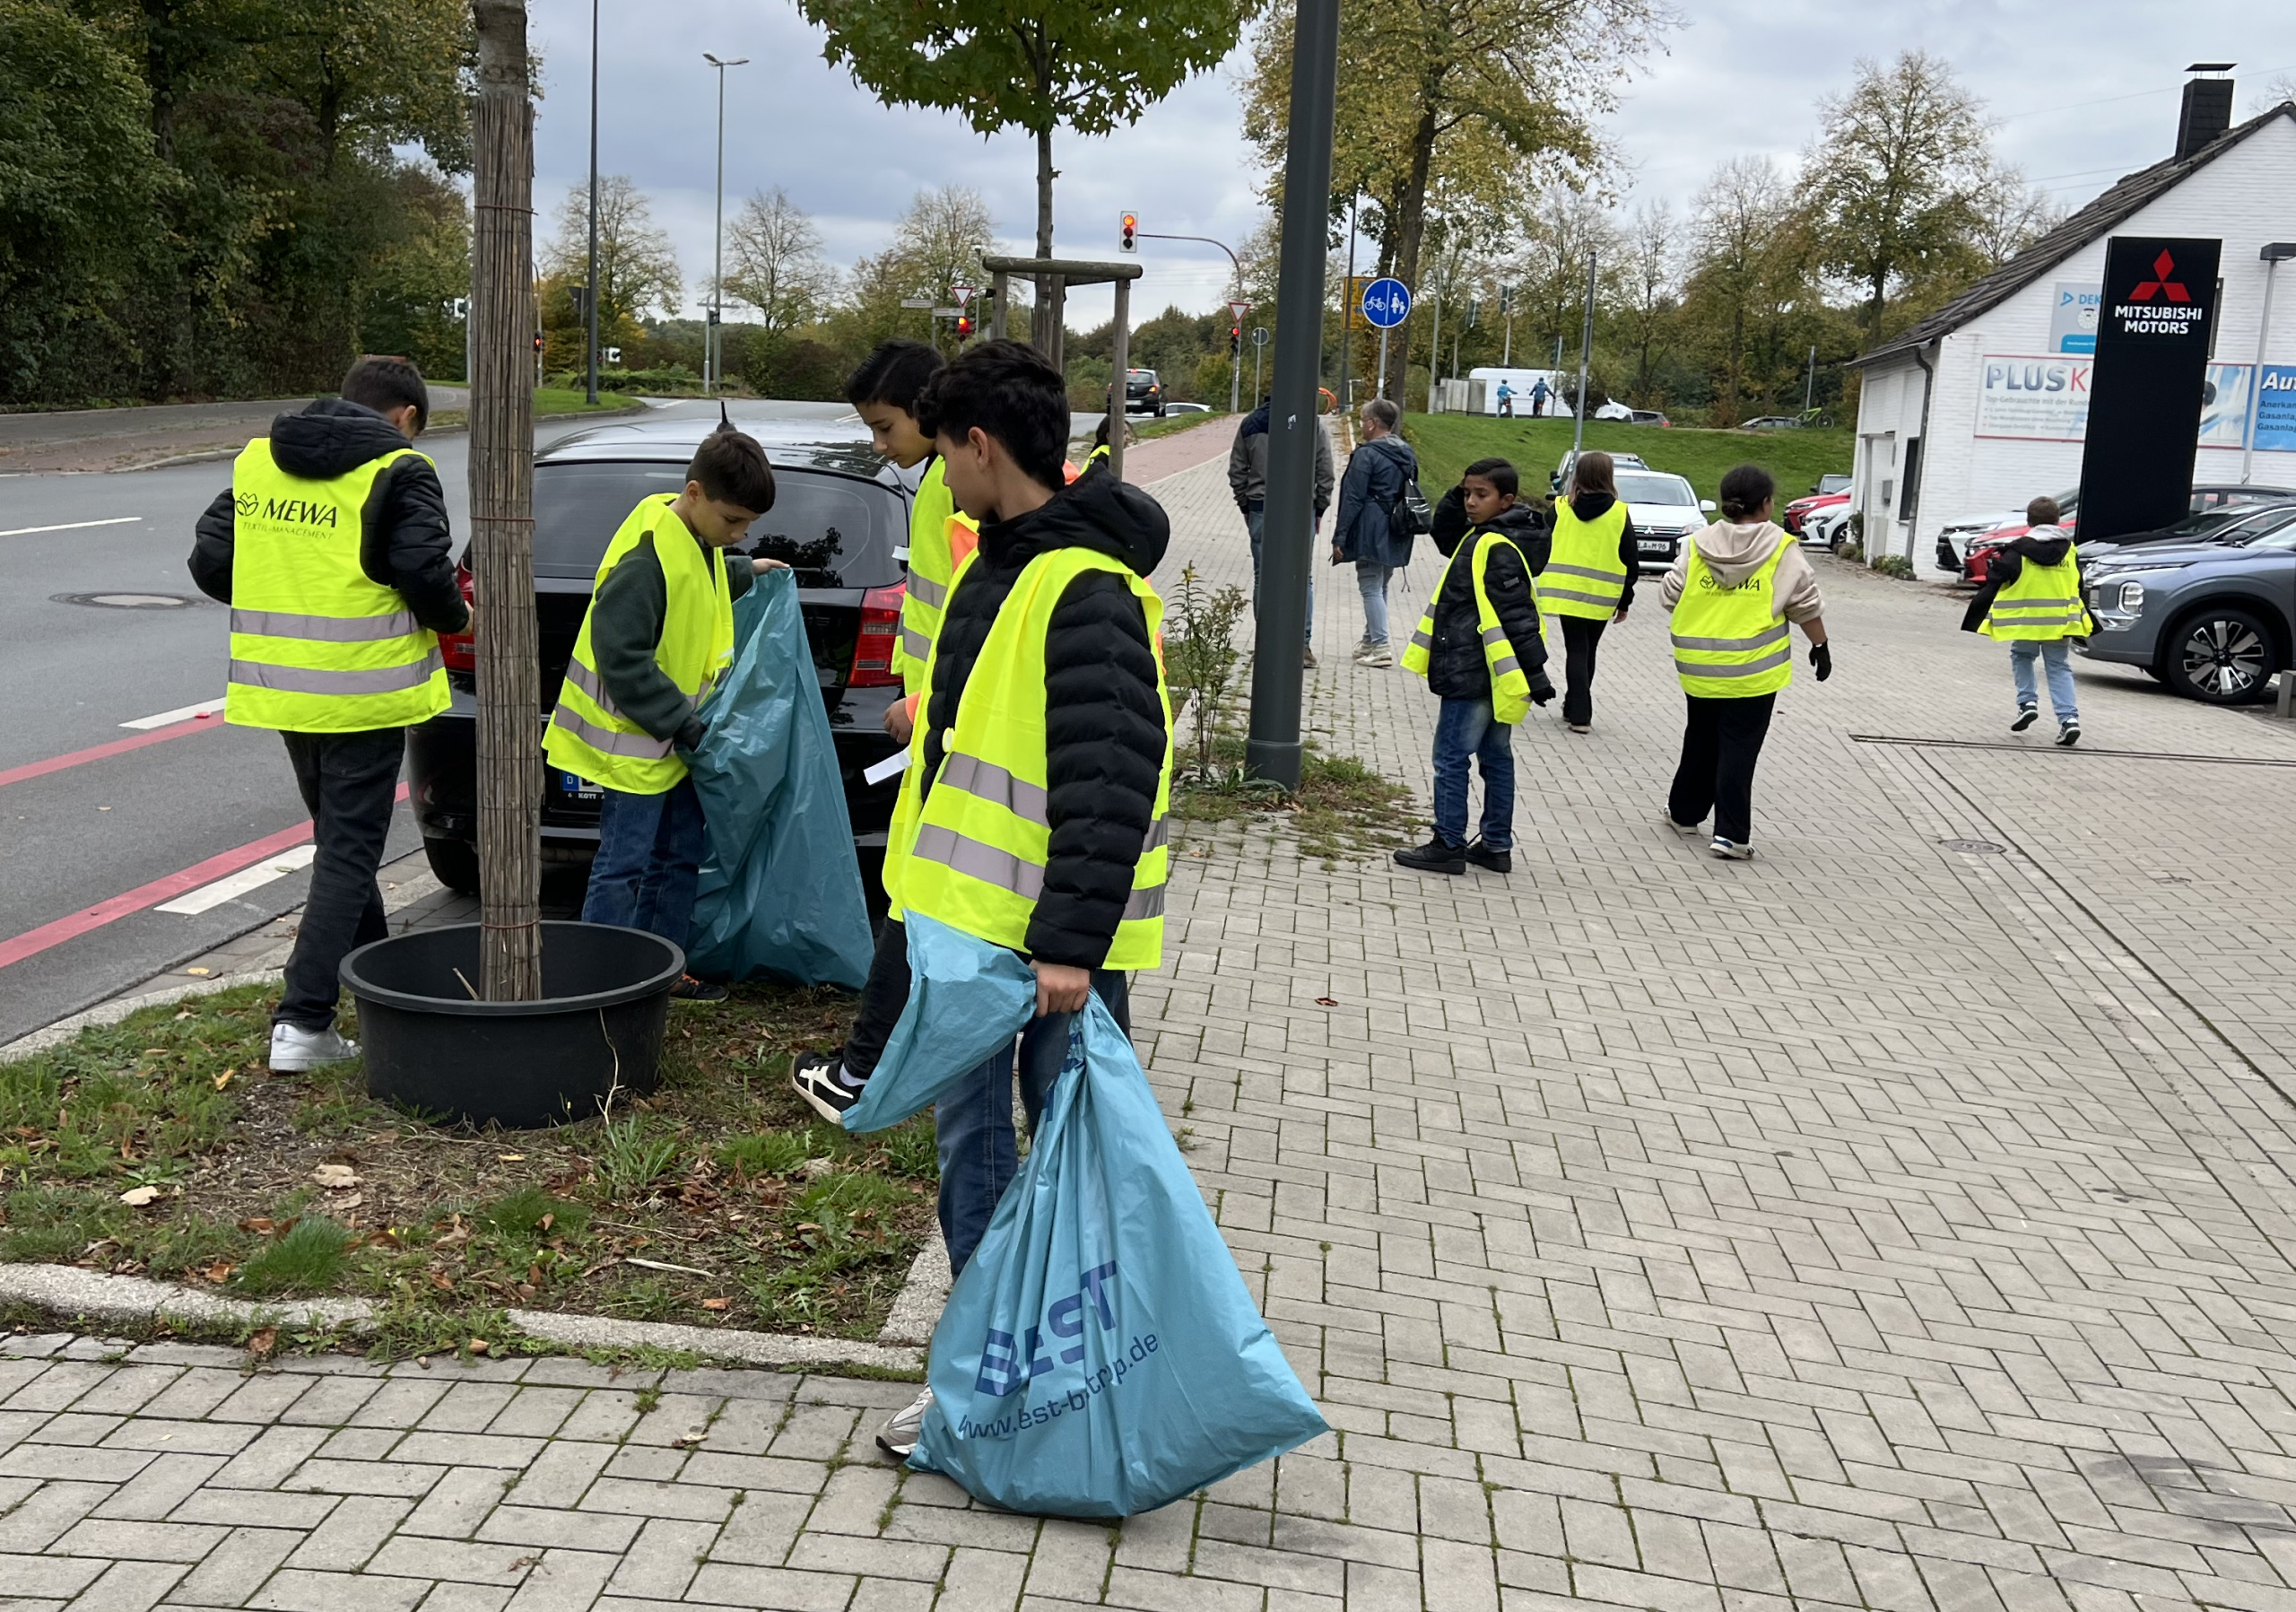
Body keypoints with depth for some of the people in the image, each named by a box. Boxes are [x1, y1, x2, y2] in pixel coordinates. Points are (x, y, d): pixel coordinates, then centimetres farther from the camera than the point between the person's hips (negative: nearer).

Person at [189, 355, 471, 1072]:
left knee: (340, 839, 21)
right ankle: (302, 1022, -4)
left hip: (282, 685, 6)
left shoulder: (257, 459, 8)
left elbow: (210, 563, 8)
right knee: (348, 852, 0)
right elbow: (426, 575, -18)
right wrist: (455, 618, 2)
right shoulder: (399, 472, -9)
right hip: (364, 690, -6)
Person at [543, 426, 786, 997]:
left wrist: (744, 572, 26)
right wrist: (683, 724, -22)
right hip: (634, 741, -10)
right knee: (624, 866, -3)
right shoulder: (647, 554, -24)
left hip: (675, 738, 10)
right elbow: (622, 658, -25)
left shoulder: (698, 540, 5)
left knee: (680, 858, 16)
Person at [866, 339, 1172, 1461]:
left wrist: (1072, 942, -28)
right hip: (968, 912, 9)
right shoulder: (998, 565, 14)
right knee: (969, 1137, 15)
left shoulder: (1088, 589, -18)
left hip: (1056, 940, -9)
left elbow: (1113, 781, -25)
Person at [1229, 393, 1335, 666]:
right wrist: (1319, 509, 8)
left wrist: (1245, 506, 14)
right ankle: (1302, 644, -1)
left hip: (1261, 510, 1)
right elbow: (1325, 472, 0)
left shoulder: (1250, 423, 5)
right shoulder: (1312, 423, -1)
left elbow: (1237, 470, 7)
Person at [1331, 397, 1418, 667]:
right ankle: (1371, 640, 26)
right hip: (1396, 535, 8)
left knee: (1371, 587, -5)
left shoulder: (1366, 455, -13)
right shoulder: (1407, 454, 12)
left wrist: (1339, 537, -12)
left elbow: (1353, 499, -14)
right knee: (1380, 586, 17)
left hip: (1371, 533, -8)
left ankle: (1380, 647, -9)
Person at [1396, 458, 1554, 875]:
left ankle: (1448, 844, 4)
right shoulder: (1482, 538, 11)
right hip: (1490, 675, 10)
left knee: (1452, 757, -3)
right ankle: (1497, 846, 20)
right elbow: (1445, 532, 28)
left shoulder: (1497, 549, -19)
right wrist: (1455, 498, 8)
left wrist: (1534, 672, -23)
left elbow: (1517, 615, -22)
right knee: (1496, 758, 13)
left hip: (1472, 675, -10)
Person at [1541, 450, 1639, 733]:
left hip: (1567, 592, 0)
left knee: (1576, 650, 3)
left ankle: (1578, 712, -6)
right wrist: (1625, 601, 9)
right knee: (1588, 651, 15)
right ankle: (1576, 709, 25)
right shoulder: (1619, 513, -3)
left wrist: (1545, 586, 15)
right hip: (1602, 597, 0)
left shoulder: (1561, 507, -1)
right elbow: (1631, 561, 0)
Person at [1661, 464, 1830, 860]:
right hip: (1754, 671, -3)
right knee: (1738, 750, -1)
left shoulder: (1698, 545, 0)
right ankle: (1730, 834, -4)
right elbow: (1806, 604, 1)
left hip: (1698, 667, 4)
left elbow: (1670, 595, 3)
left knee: (1700, 741, 21)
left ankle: (1684, 812, 32)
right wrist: (1820, 646, 14)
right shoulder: (1782, 550, -5)